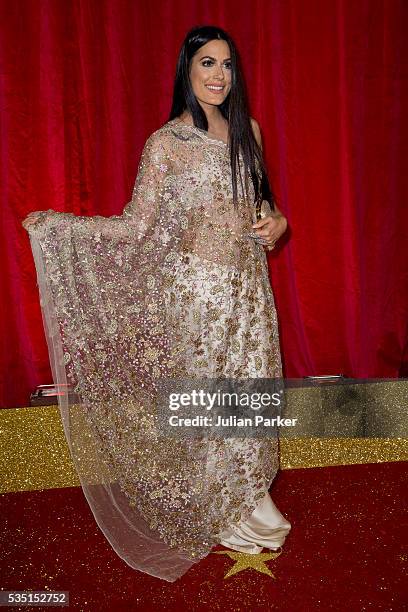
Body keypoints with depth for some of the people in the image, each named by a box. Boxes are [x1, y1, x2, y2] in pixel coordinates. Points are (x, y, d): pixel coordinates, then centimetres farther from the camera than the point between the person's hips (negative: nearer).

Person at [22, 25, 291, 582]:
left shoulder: (246, 130, 8)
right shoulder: (165, 143, -7)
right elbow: (138, 227, -9)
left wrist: (277, 222, -3)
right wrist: (55, 223, -16)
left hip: (249, 283, 5)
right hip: (197, 287, -5)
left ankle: (249, 491, 33)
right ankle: (219, 512, 28)